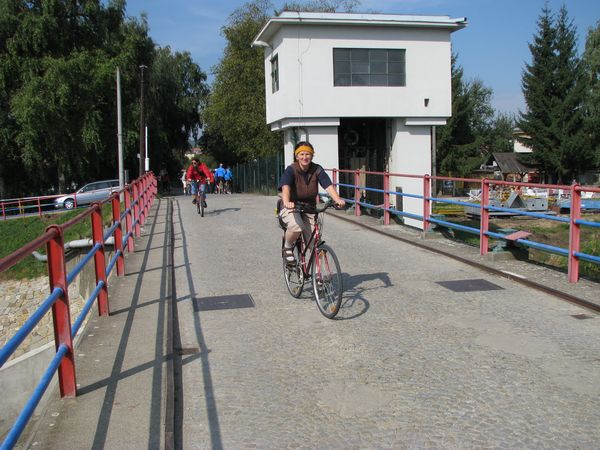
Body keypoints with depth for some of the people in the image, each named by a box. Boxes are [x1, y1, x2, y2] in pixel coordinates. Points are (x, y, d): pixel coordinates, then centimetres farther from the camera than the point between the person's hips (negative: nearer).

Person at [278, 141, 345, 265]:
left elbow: (328, 185, -20)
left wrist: (337, 199, -39)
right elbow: (285, 187, -33)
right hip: (291, 207, -3)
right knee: (296, 227, -34)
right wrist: (286, 202, -54)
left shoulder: (317, 170, -7)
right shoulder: (291, 170, -16)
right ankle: (287, 248, -3)